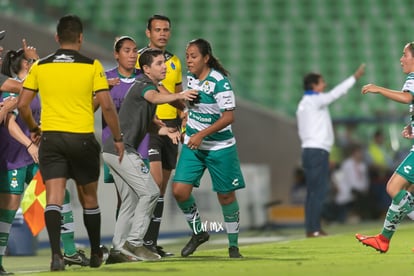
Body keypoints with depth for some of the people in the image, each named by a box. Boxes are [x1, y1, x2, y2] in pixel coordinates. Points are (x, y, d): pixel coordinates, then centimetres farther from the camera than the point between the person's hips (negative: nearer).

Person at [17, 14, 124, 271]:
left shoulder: (40, 66, 3)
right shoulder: (92, 66, -3)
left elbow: (22, 104, 4)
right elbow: (107, 106, -6)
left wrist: (33, 128, 21)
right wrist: (118, 138, 4)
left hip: (51, 137, 1)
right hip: (83, 138, -1)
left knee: (54, 198, -4)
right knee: (89, 197, 15)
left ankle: (56, 253, -20)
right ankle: (96, 254, 27)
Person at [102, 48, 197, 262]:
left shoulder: (148, 86, 21)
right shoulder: (143, 84, -10)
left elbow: (148, 125, 22)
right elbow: (155, 98, -35)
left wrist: (166, 131, 2)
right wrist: (178, 96, -51)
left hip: (112, 149, 10)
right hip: (122, 149, -10)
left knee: (131, 200, 13)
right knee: (150, 192, -11)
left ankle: (119, 247, 13)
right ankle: (134, 242, -12)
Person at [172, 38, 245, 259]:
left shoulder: (219, 82, -19)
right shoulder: (190, 77, 2)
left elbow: (229, 117, -23)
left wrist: (201, 134, -28)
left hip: (220, 147, -6)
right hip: (193, 144, 6)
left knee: (226, 195, 3)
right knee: (179, 189, -8)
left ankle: (233, 245, 18)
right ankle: (198, 232, 13)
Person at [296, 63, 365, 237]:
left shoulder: (303, 104, 19)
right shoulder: (314, 101, -8)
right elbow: (336, 93, -15)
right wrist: (355, 77, -10)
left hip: (309, 150, 10)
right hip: (318, 150, -10)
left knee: (313, 191, 8)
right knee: (319, 191, -10)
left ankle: (310, 229, 7)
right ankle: (314, 229, -13)